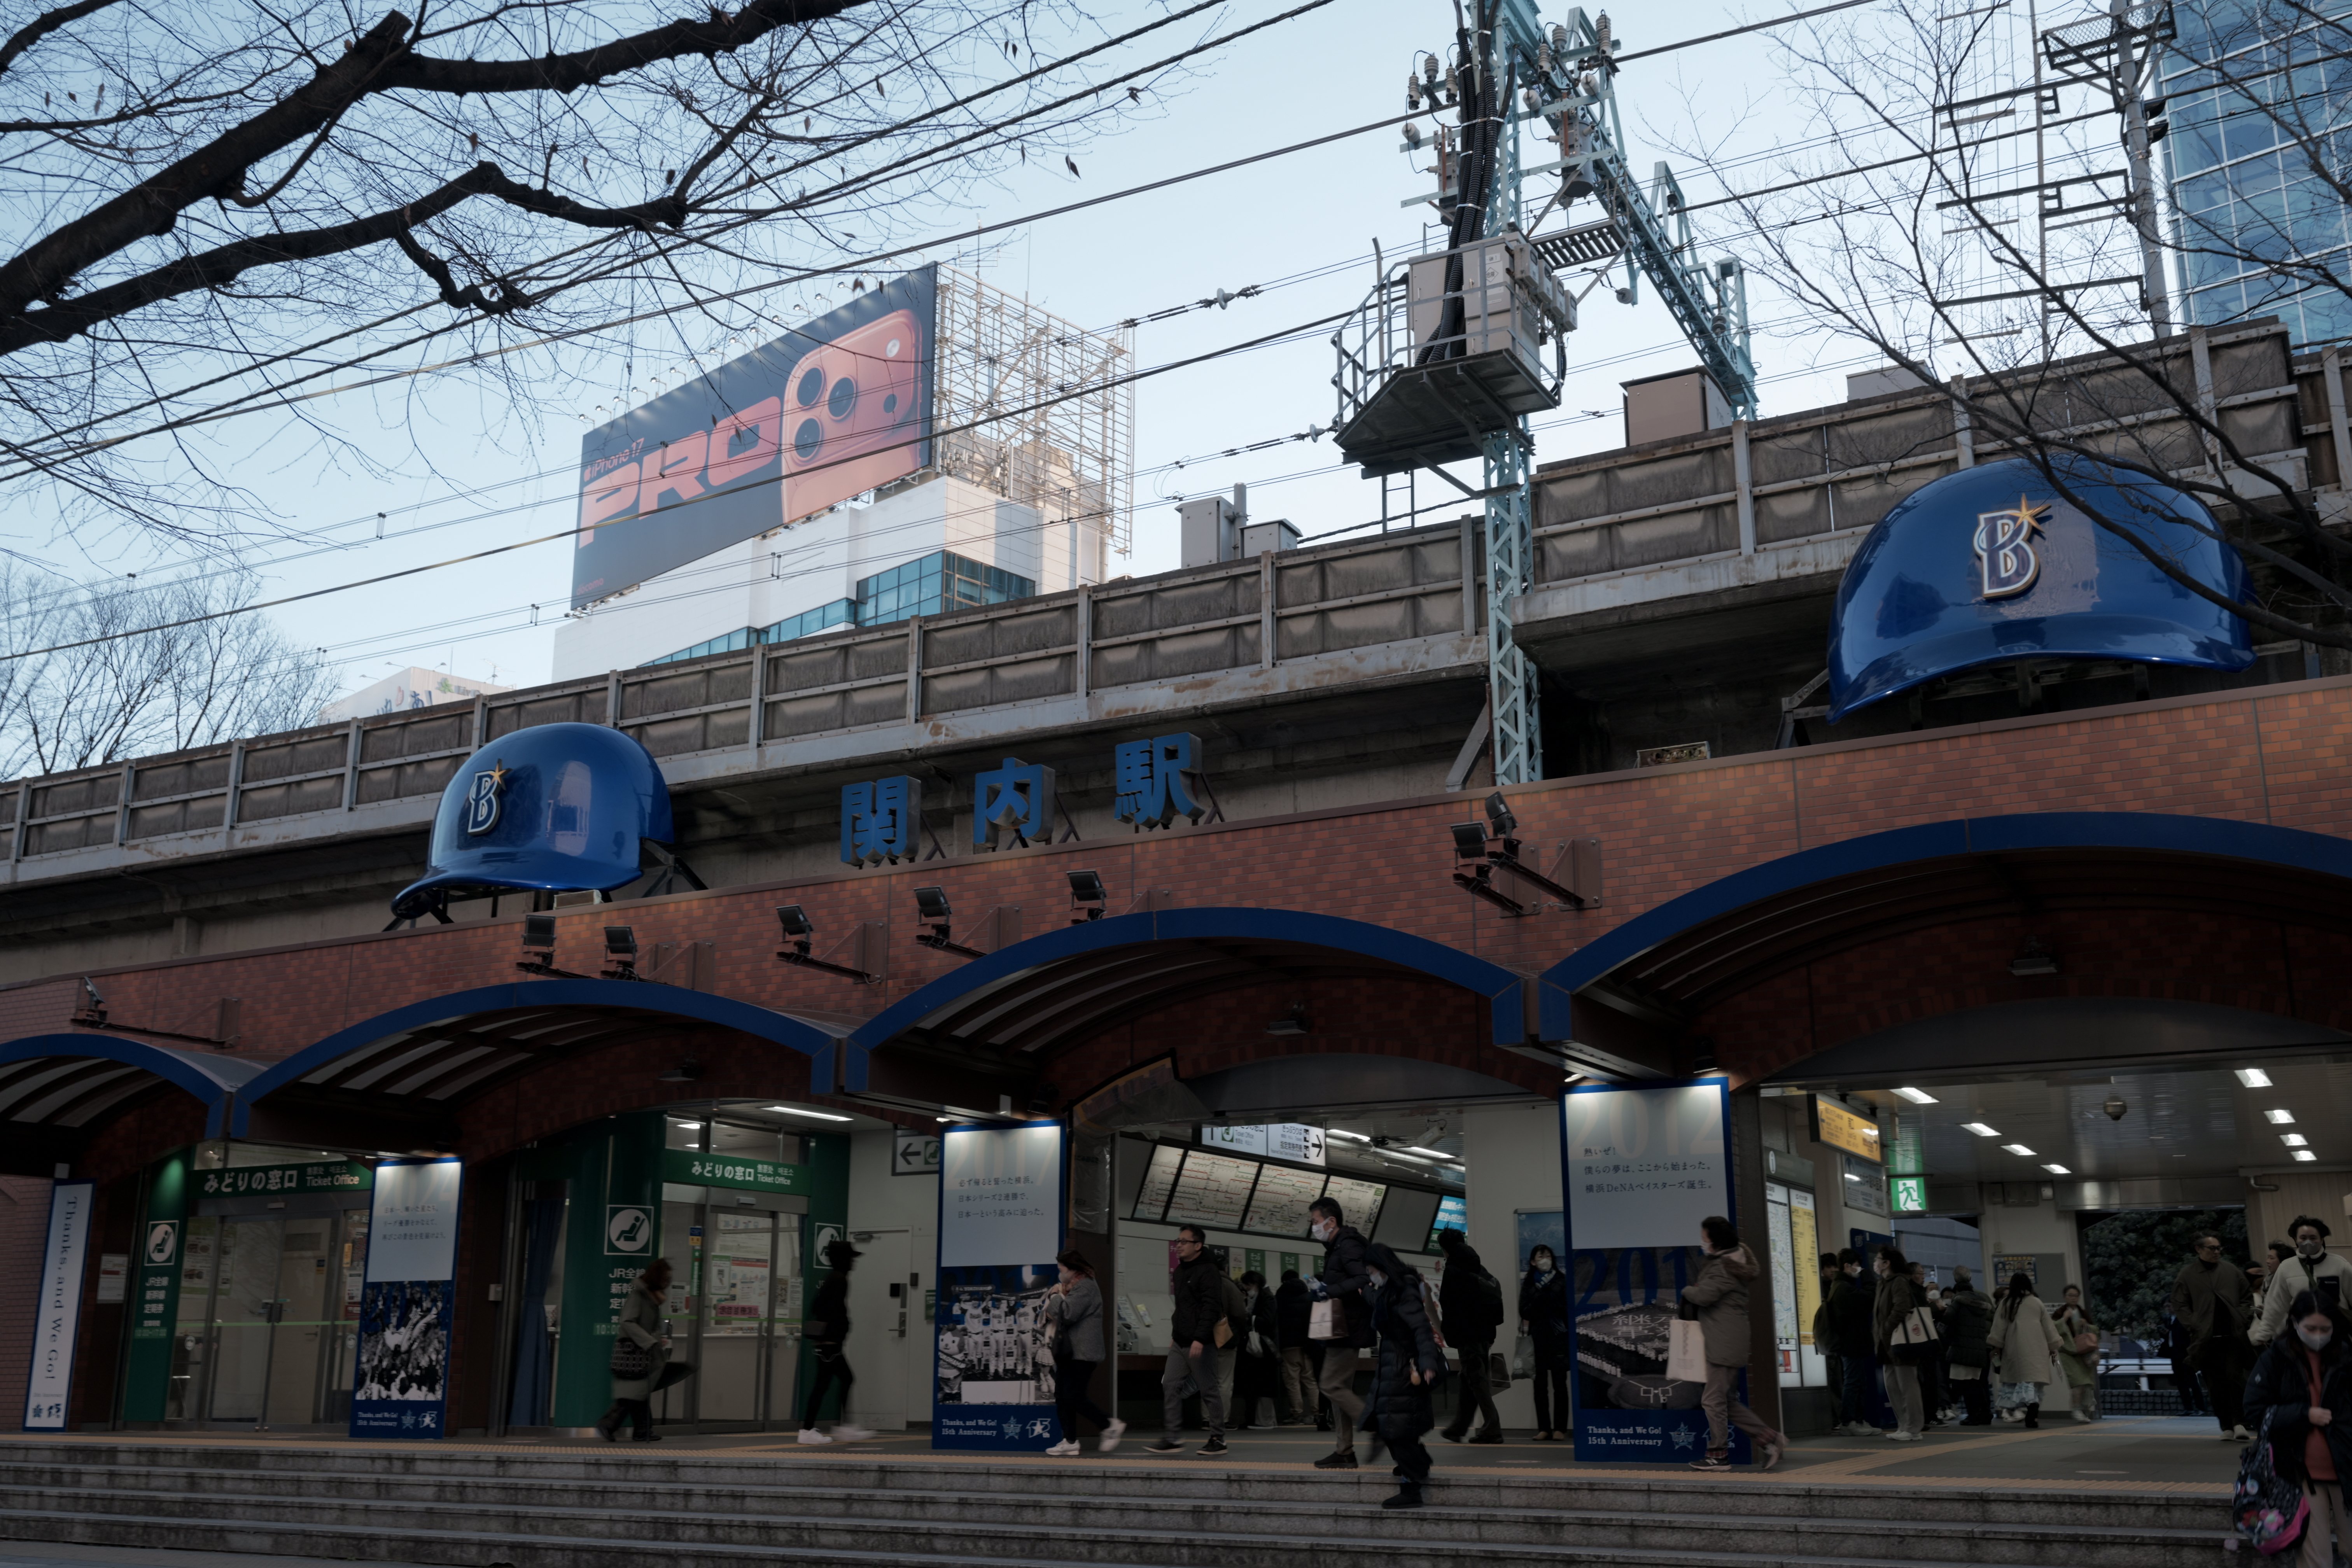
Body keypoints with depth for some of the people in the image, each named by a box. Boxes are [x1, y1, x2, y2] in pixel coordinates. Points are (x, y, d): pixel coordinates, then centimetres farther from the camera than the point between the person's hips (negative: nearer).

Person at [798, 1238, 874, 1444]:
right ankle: (807, 1431, -1)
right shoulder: (839, 1280, -13)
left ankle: (842, 1427, 13)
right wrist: (833, 1338, -23)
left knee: (847, 1380, 12)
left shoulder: (830, 1279, 17)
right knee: (822, 1383, -5)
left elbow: (816, 1307, 20)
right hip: (830, 1341, -10)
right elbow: (836, 1311, -21)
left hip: (822, 1340, 10)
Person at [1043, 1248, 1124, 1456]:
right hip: (1069, 1351, 10)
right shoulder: (1075, 1286, 19)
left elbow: (1067, 1314, -25)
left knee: (1073, 1397, -11)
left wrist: (1056, 1296, -10)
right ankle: (1070, 1441, 10)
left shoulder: (1085, 1287, -14)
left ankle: (1109, 1426, 4)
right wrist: (1055, 1296, 2)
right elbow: (1052, 1312, 21)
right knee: (1063, 1396, 7)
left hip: (1082, 1353, -10)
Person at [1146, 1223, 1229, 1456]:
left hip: (1200, 1344, -9)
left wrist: (1200, 1339, -26)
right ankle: (1173, 1438, 7)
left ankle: (1218, 1439, 8)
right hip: (1180, 1342, 9)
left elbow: (1211, 1308, -20)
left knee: (1209, 1390, -1)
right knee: (1170, 1386, 3)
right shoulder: (1180, 1271, 17)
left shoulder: (1208, 1271, -13)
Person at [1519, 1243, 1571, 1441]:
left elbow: (1566, 1307, -3)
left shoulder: (1561, 1281, 3)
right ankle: (1544, 1428, 3)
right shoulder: (1529, 1284, 9)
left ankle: (1560, 1428, 0)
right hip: (1537, 1338, 2)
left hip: (1558, 1338, -2)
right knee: (1540, 1385, 0)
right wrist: (1542, 1291, -8)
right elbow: (1524, 1311, 0)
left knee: (1559, 1384, -3)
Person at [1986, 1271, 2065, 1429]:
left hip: (2017, 1348, -1)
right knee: (2035, 1379, 1)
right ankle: (2032, 1413, -9)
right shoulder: (2037, 1303, 7)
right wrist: (2053, 1347, 19)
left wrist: (1997, 1346, 11)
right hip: (2037, 1348, 1)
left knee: (2024, 1380, 0)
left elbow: (1999, 1327, 5)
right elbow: (2048, 1326, 11)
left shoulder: (2006, 1304, 5)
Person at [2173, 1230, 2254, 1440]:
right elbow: (2180, 1307, 2)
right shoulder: (2187, 1275, 2)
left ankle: (2239, 1423, -2)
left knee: (2235, 1379, -6)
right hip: (2206, 1339, -1)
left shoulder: (2233, 1272, 9)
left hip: (2233, 1335, 1)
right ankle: (2226, 1427, 9)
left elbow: (2247, 1296, 14)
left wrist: (2242, 1319, 0)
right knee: (2215, 1385, 3)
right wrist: (2195, 1327, -8)